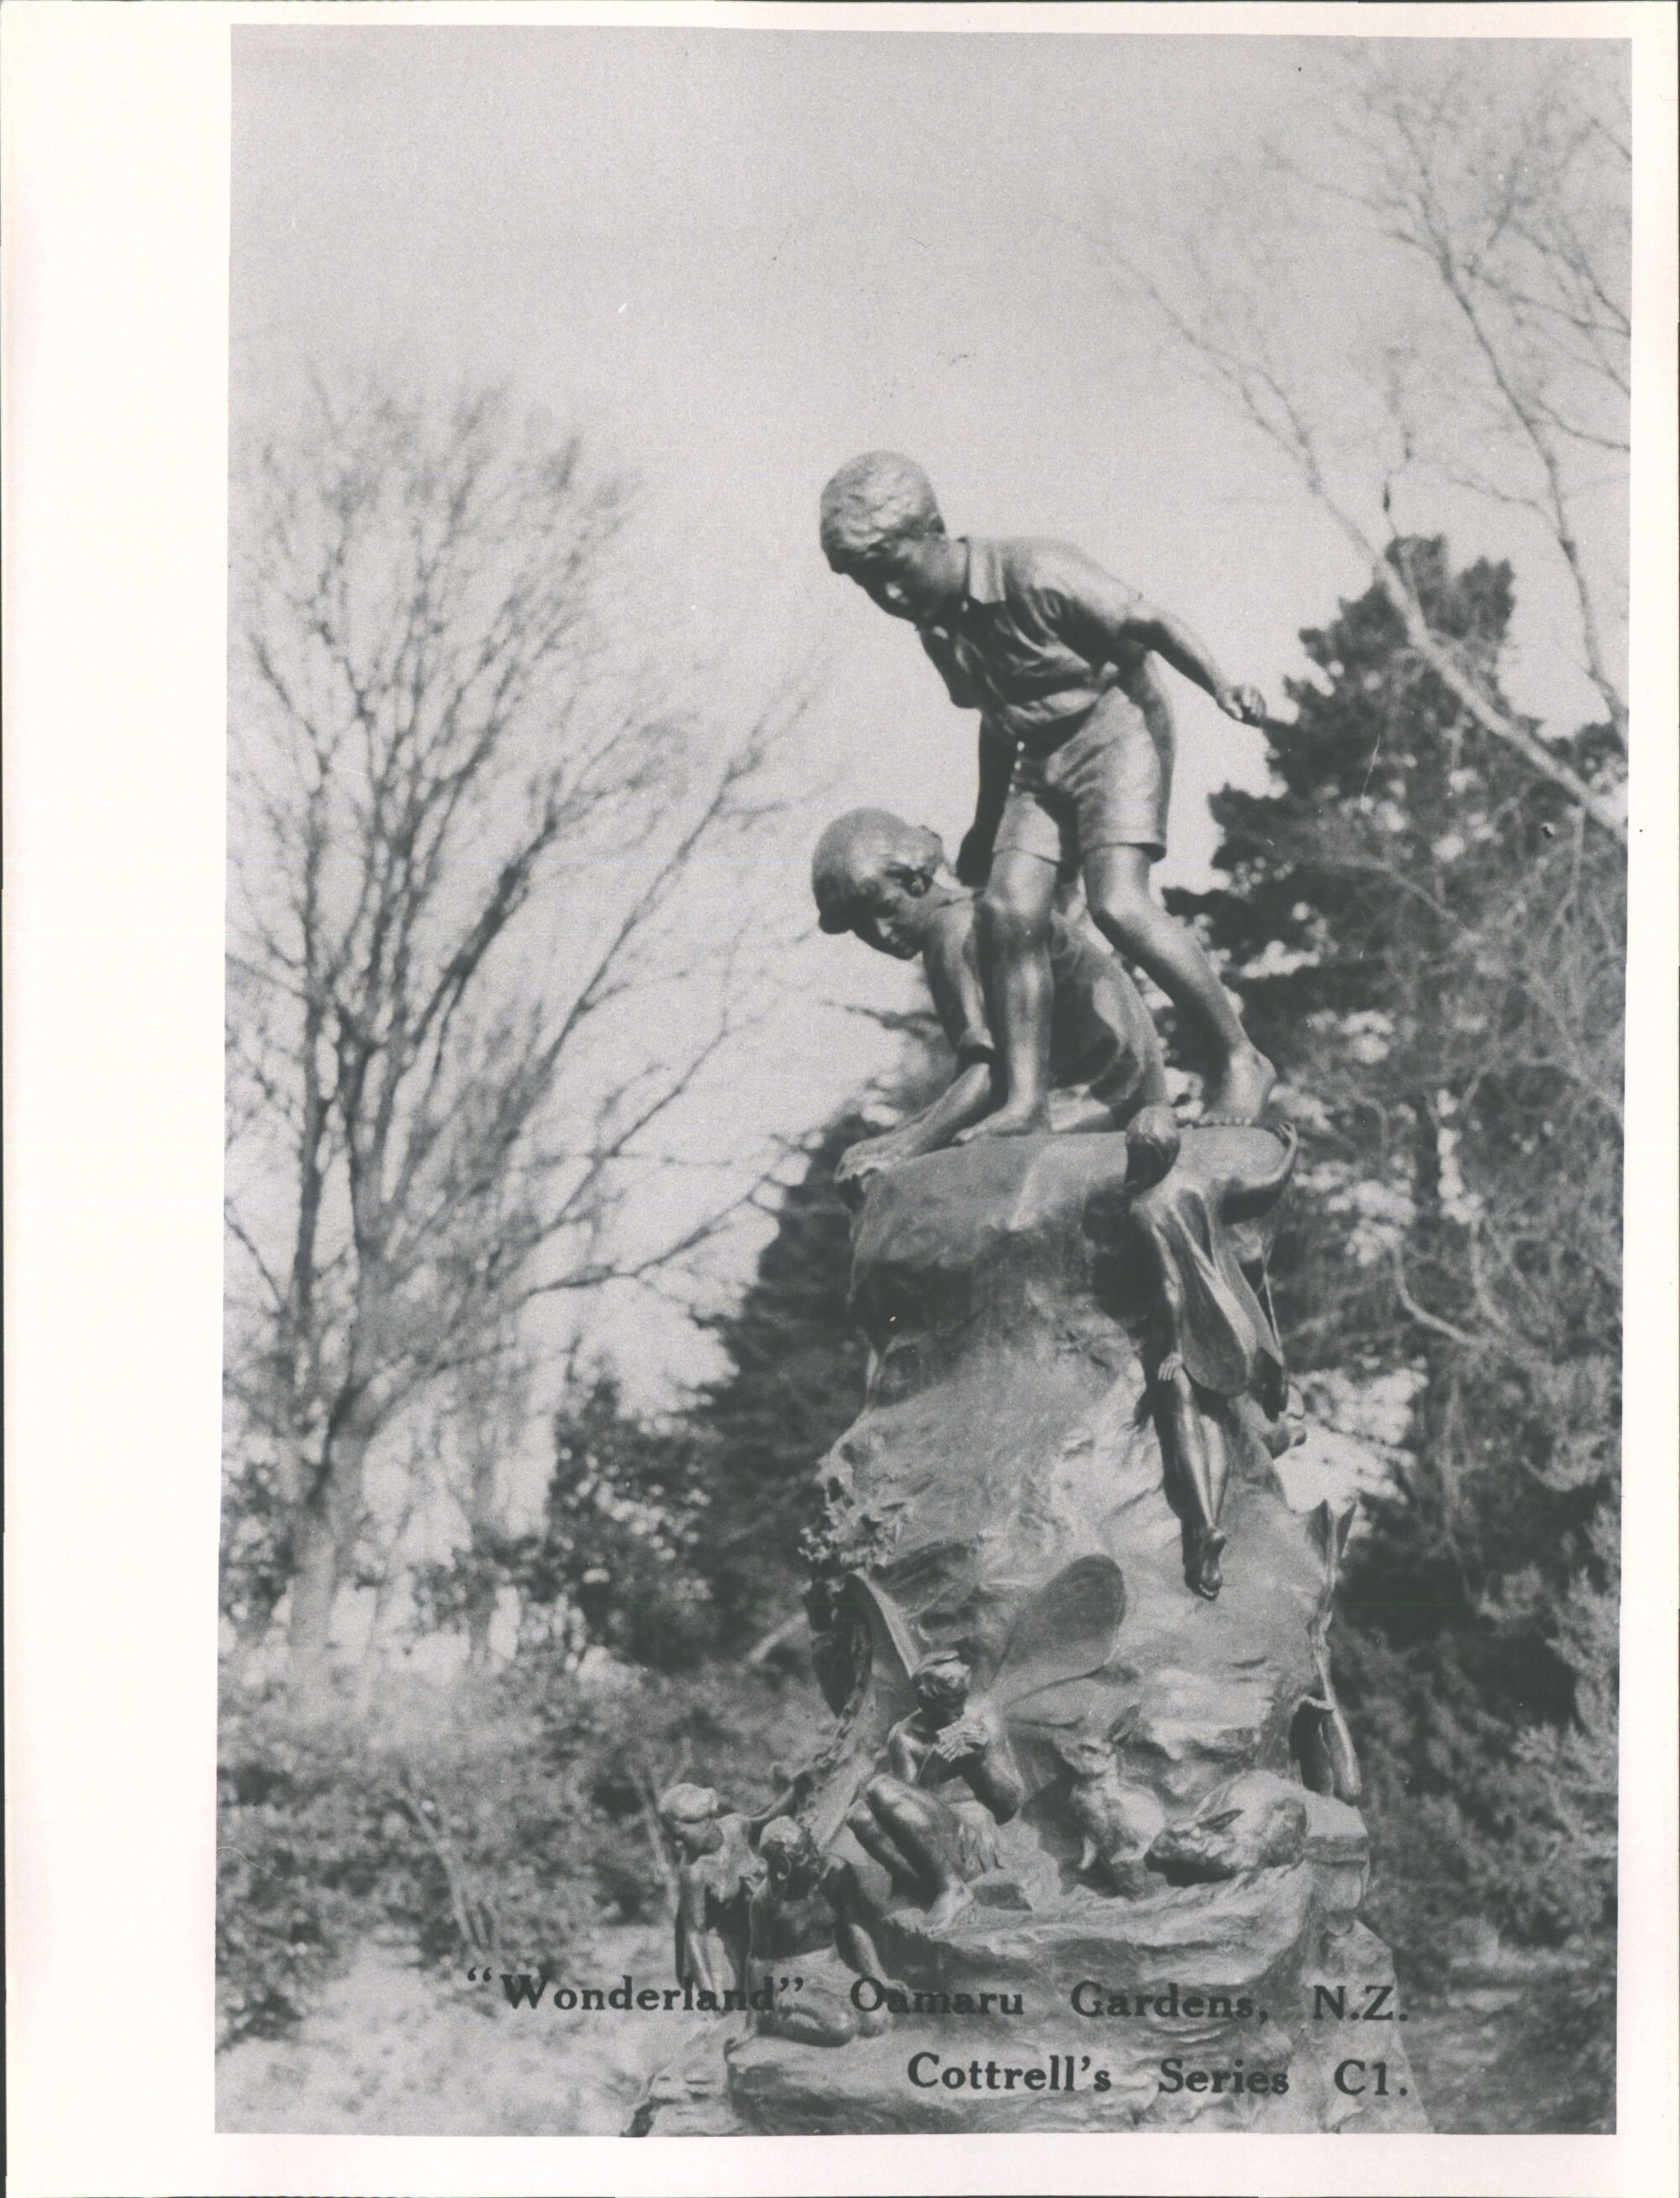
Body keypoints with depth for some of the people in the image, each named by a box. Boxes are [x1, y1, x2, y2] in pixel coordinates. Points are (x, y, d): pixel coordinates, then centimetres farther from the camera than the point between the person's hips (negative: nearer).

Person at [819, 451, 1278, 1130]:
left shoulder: (1036, 574, -19)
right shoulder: (936, 626, 5)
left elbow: (1149, 623, -17)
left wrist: (1222, 687, -28)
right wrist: (986, 823, 26)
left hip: (1115, 729, -7)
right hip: (1037, 762, 7)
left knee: (1118, 903, -23)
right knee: (1008, 911, -10)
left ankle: (1239, 1061, -12)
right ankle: (1025, 1100, -4)